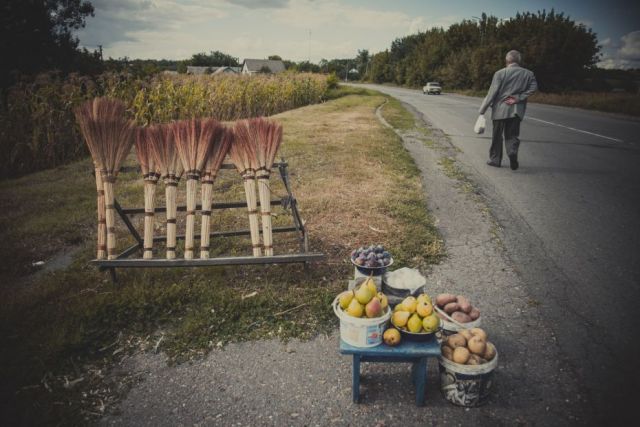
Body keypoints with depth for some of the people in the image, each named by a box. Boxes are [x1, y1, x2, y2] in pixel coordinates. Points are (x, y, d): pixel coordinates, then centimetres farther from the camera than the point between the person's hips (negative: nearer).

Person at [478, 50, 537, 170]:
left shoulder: (500, 73, -5)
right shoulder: (528, 74, 6)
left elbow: (492, 93, -9)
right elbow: (533, 87, -7)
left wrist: (482, 110, -8)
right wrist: (518, 98, -6)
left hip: (500, 109, -2)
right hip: (517, 111, 2)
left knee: (497, 136, 10)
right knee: (512, 135, 10)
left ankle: (495, 159, 17)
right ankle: (513, 152, -18)